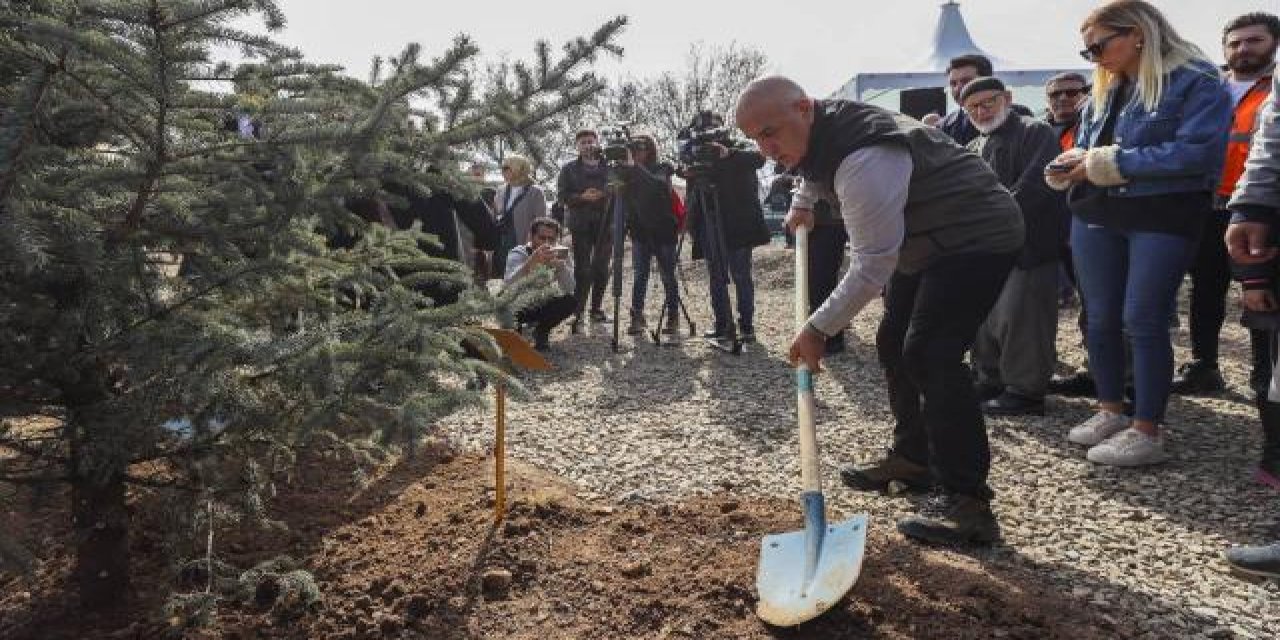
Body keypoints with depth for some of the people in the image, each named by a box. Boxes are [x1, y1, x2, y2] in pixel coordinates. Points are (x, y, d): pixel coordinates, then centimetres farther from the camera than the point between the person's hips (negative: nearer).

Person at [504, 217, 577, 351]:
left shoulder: (560, 255, -12)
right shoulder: (518, 254, -22)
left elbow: (569, 289, -23)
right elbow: (508, 286, -41)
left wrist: (561, 264, -42)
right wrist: (531, 262, -56)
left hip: (542, 307, 3)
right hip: (517, 308, -3)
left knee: (571, 301, -22)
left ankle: (541, 331, 3)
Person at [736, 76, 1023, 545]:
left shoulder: (862, 160, -32)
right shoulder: (823, 132, 0)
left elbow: (873, 264, -30)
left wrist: (818, 328, -25)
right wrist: (803, 201, 19)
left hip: (977, 238, -11)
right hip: (926, 240, 11)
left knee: (929, 354, -21)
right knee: (894, 344, 14)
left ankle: (969, 505, -18)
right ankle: (912, 459, 28)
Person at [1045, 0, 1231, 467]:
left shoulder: (1195, 80, -8)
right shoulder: (1104, 90, 13)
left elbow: (1198, 152, -19)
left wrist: (1109, 162, -20)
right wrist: (1070, 166, -6)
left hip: (1163, 218, -6)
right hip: (1096, 218, 7)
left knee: (1143, 321, -6)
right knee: (1101, 318, 9)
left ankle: (1146, 432, 4)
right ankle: (1111, 411, 24)